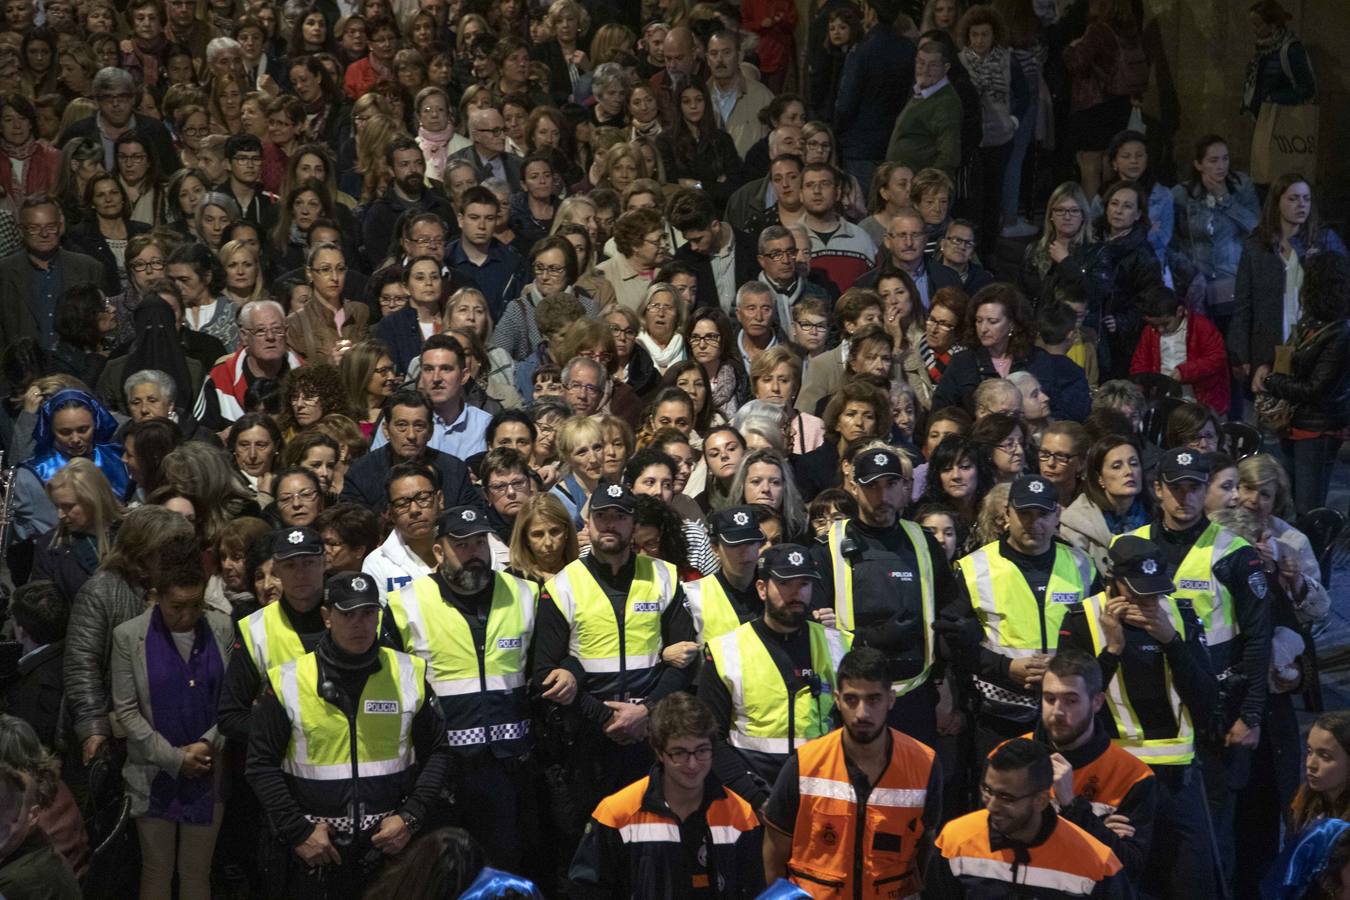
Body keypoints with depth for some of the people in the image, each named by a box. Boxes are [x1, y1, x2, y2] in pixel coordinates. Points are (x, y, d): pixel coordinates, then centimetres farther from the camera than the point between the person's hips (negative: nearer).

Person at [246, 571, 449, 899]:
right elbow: (262, 764, -1)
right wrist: (298, 832, -8)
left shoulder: (409, 674, 1)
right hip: (312, 851, -1)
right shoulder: (287, 681, -3)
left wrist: (411, 818, -4)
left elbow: (436, 752, 7)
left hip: (390, 846, 1)